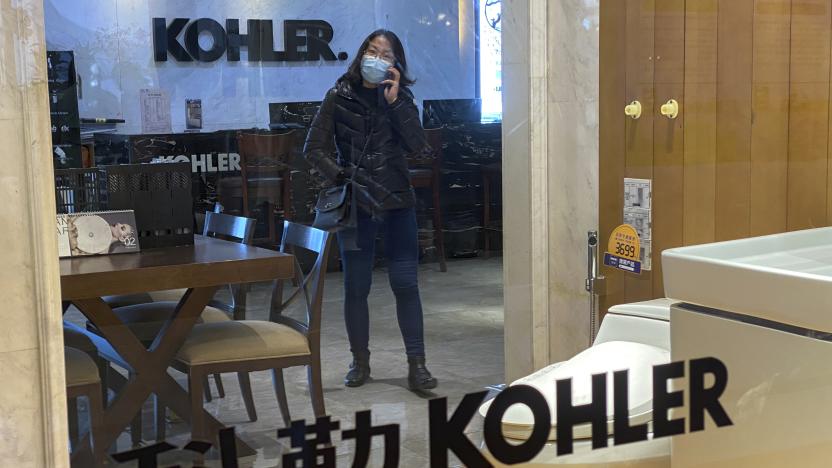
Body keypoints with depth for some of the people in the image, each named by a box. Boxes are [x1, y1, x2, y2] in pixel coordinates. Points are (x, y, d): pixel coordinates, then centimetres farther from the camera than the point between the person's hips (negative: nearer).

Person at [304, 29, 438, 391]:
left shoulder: (401, 98, 6)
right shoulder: (339, 97, 2)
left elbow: (416, 145, -8)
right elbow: (314, 148, 0)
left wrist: (395, 101, -13)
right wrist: (339, 176, -13)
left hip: (397, 202, 1)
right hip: (355, 204, -1)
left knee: (405, 284, -2)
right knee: (356, 286, 5)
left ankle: (417, 365, 3)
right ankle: (360, 362, 20)